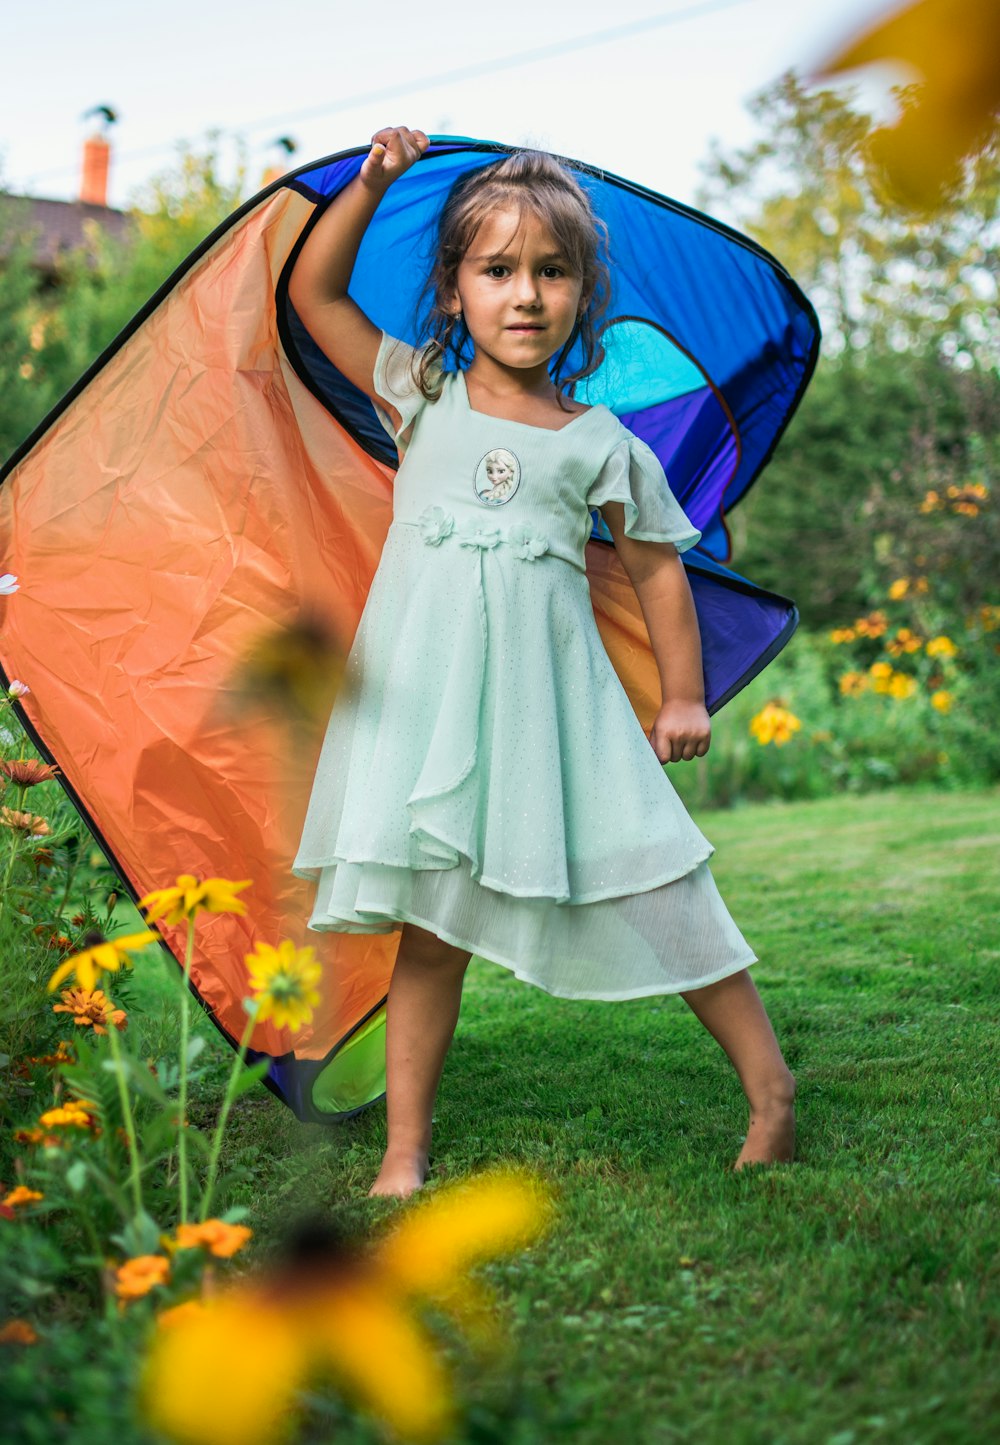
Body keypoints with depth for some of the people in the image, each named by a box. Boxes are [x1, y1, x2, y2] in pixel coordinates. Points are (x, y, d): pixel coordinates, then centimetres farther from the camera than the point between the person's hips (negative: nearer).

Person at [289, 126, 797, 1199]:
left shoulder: (604, 446, 4)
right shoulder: (420, 397, 6)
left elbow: (655, 563, 14)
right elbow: (312, 291, 8)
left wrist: (682, 696, 14)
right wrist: (370, 184, -3)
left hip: (555, 705, 0)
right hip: (428, 705, 0)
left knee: (659, 897, -1)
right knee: (430, 928, 4)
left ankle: (769, 1085, 17)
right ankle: (405, 1155, 13)